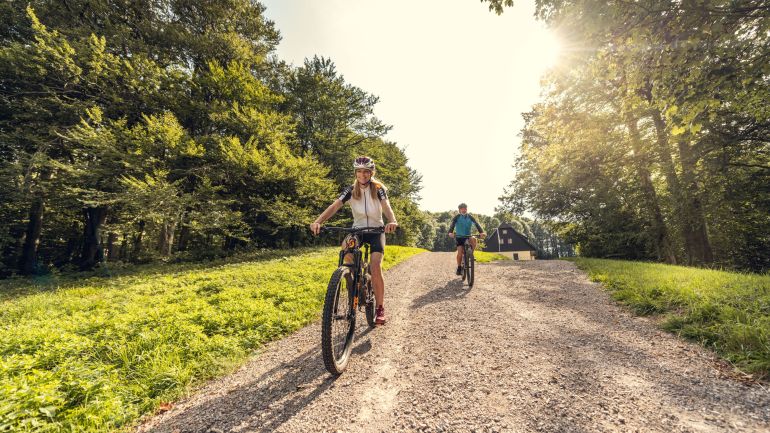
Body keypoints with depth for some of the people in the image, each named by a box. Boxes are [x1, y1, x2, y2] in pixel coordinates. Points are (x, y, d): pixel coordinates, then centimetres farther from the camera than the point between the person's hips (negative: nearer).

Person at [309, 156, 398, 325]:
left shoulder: (378, 188, -10)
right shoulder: (350, 189, -6)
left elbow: (386, 206, -28)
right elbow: (335, 205, -21)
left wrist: (392, 221, -51)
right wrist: (318, 221, -39)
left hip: (376, 230, -2)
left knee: (375, 268, -18)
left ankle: (380, 308, -1)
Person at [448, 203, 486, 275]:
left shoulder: (470, 217, -6)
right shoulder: (457, 217, -11)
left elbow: (476, 224, -20)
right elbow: (452, 225, -26)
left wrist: (481, 232, -39)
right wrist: (450, 233, -48)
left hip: (468, 236, 1)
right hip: (459, 237, -1)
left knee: (473, 239, -32)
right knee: (460, 252, -16)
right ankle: (459, 268, 3)